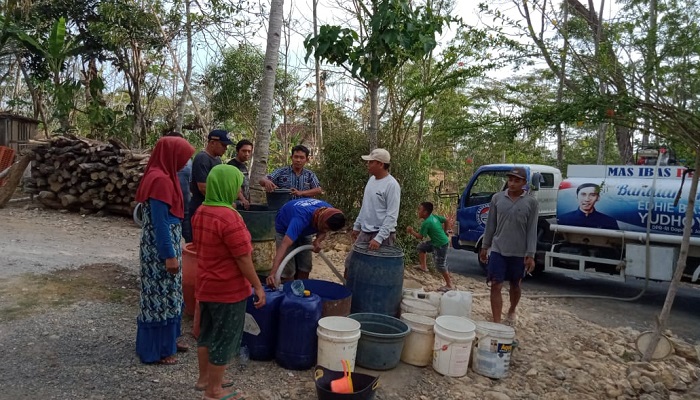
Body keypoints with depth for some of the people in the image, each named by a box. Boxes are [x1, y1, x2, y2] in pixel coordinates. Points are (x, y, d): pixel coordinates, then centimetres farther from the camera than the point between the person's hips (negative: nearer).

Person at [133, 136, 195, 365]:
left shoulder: (161, 176, 10)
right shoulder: (160, 180, -21)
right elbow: (160, 222, -22)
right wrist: (170, 255, -20)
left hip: (163, 244, 10)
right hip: (161, 247, -10)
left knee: (165, 294, 19)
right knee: (161, 296, 1)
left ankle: (166, 341, 33)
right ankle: (156, 351, 14)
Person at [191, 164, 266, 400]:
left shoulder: (201, 212, 3)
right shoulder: (228, 217, -26)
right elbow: (243, 258, -23)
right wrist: (258, 286, -14)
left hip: (206, 285, 9)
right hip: (229, 289, -9)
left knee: (207, 333, 21)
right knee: (224, 338, 6)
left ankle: (204, 379, 37)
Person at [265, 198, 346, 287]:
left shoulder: (329, 212, -27)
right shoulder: (301, 219, -46)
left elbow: (323, 231, -7)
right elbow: (284, 245, -53)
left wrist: (318, 241, -31)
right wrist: (273, 272, -63)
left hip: (304, 230, 6)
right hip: (284, 228, -6)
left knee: (305, 267, 5)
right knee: (288, 270, -12)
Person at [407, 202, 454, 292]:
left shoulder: (426, 223, -23)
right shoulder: (434, 216, 2)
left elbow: (420, 237, -17)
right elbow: (446, 221, 10)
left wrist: (411, 231, -7)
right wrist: (444, 232, 17)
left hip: (441, 245, -10)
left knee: (440, 266, 0)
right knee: (421, 246, 17)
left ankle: (449, 285, 10)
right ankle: (423, 266, 26)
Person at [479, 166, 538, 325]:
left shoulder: (531, 202, -5)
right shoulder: (497, 198, 0)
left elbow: (532, 230, -5)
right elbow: (491, 224, 7)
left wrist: (530, 255, -9)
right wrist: (484, 247, 8)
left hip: (519, 252, 0)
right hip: (498, 250, 1)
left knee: (515, 285, 16)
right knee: (496, 286, -5)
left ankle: (512, 311, 42)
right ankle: (496, 323, 1)